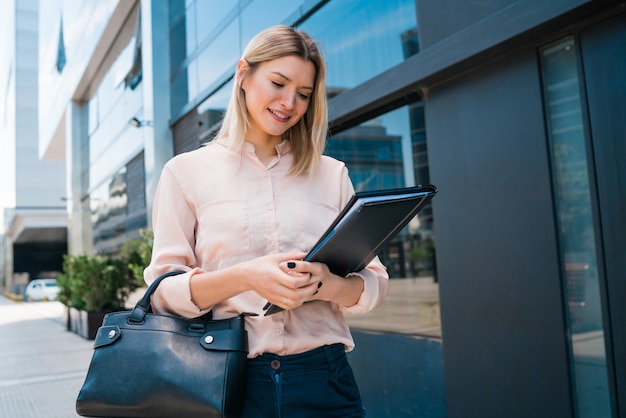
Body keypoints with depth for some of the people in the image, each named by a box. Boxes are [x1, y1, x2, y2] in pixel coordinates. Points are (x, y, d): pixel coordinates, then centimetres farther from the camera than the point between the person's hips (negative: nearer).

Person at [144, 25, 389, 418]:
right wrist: (245, 277, -21)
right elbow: (163, 289, -4)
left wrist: (332, 285, -17)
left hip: (323, 378, 2)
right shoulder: (186, 171, 2)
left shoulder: (332, 174, 7)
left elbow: (375, 280, 5)